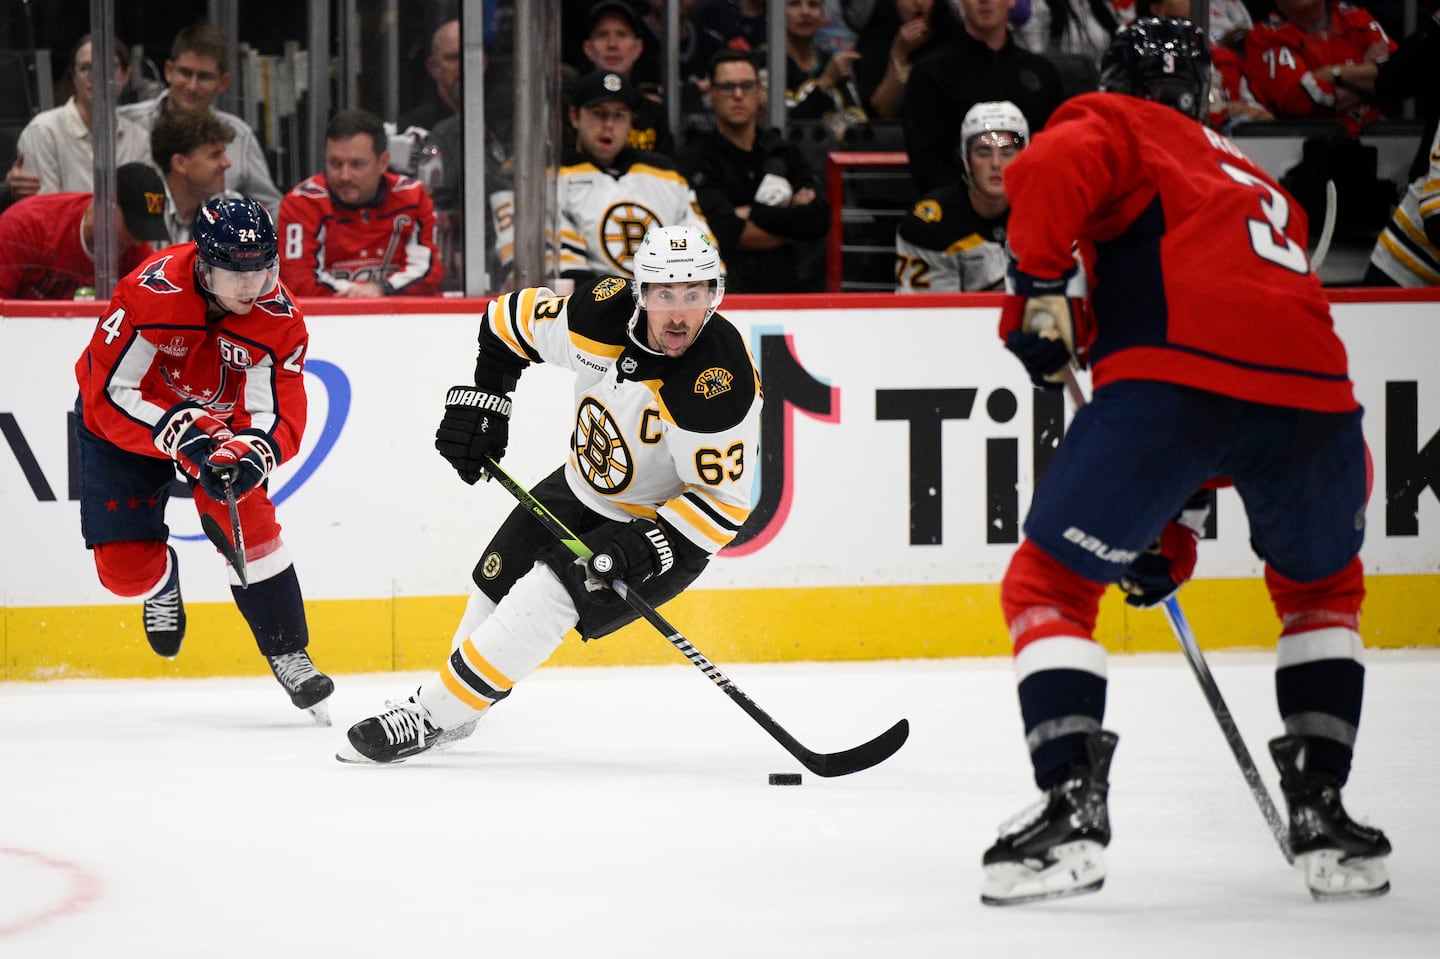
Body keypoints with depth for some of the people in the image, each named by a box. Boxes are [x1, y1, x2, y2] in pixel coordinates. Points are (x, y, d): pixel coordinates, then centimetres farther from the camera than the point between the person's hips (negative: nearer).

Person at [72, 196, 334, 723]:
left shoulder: (279, 316, -24)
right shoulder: (150, 292, -34)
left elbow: (279, 419, -24)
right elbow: (110, 393, -32)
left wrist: (248, 455, -45)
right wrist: (181, 432, -42)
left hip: (217, 418, 2)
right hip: (120, 421, -2)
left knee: (248, 518, -21)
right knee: (125, 567, -7)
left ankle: (287, 652, -8)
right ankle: (163, 581, 31)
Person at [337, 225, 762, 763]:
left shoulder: (723, 384, -33)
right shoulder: (604, 315, -20)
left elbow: (722, 500, -27)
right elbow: (511, 321, 0)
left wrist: (651, 546, -37)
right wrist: (480, 404, -3)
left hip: (668, 522, -6)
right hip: (583, 489, 6)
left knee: (549, 594, -23)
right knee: (498, 584, 14)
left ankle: (431, 717, -14)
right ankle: (455, 713, 39)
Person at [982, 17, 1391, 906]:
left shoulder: (1112, 124, 21)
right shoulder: (1258, 184, 39)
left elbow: (1052, 167, -7)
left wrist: (1038, 288, 2)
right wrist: (1179, 522, 38)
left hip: (1173, 377, -5)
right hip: (1314, 390, 5)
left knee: (1049, 584, 9)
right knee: (1322, 590, 31)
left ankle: (1072, 806, -7)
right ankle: (1322, 810, 21)